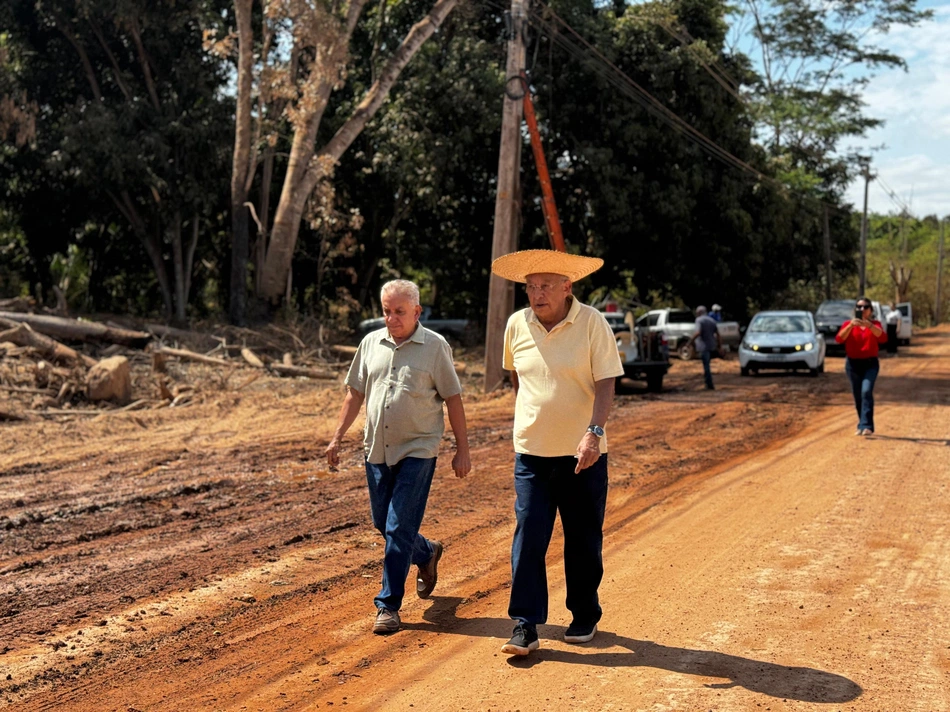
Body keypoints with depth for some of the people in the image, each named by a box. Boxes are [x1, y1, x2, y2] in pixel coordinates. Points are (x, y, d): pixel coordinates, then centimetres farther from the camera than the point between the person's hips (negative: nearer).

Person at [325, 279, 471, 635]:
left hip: (417, 451, -5)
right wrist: (337, 437, 9)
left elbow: (453, 400, -2)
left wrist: (462, 450, -3)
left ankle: (389, 605, 3)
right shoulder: (371, 343, 8)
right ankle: (426, 554, 43)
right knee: (383, 523, 15)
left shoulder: (435, 346, -4)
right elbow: (355, 394, 14)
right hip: (377, 450, 5)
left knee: (399, 530, -7)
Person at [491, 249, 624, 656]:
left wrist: (593, 432, -26)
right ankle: (525, 626, 1)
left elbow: (605, 384, -13)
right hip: (531, 452, 2)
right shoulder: (517, 325, 2)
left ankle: (585, 617, 27)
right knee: (527, 539, -4)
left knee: (584, 541, 9)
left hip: (582, 453, -2)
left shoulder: (593, 323, -9)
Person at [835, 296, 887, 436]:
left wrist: (869, 325, -27)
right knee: (858, 396, 7)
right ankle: (863, 425, 21)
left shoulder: (875, 324, 4)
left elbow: (883, 338, -15)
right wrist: (851, 326, -26)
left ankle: (866, 426, -22)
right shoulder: (848, 324, 4)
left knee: (866, 392, -19)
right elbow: (839, 339, -13)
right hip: (853, 364, 2)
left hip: (870, 363, -2)